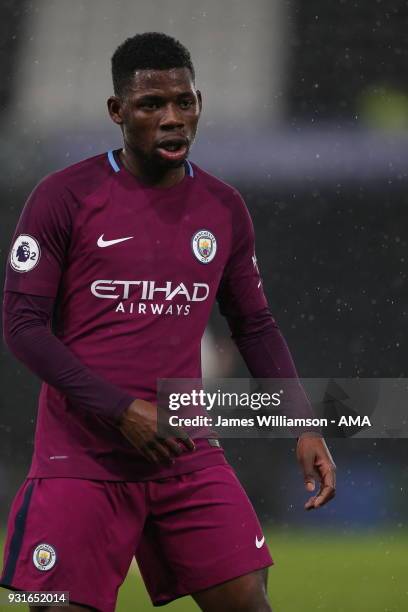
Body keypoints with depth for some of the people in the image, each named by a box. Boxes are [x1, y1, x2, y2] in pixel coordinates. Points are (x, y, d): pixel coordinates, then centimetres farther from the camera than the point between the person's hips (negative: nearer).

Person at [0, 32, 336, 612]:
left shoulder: (224, 209, 8)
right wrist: (122, 411, -18)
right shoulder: (66, 198, -6)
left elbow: (255, 327, 17)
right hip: (83, 460, -4)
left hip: (187, 456, 4)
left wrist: (304, 427, 5)